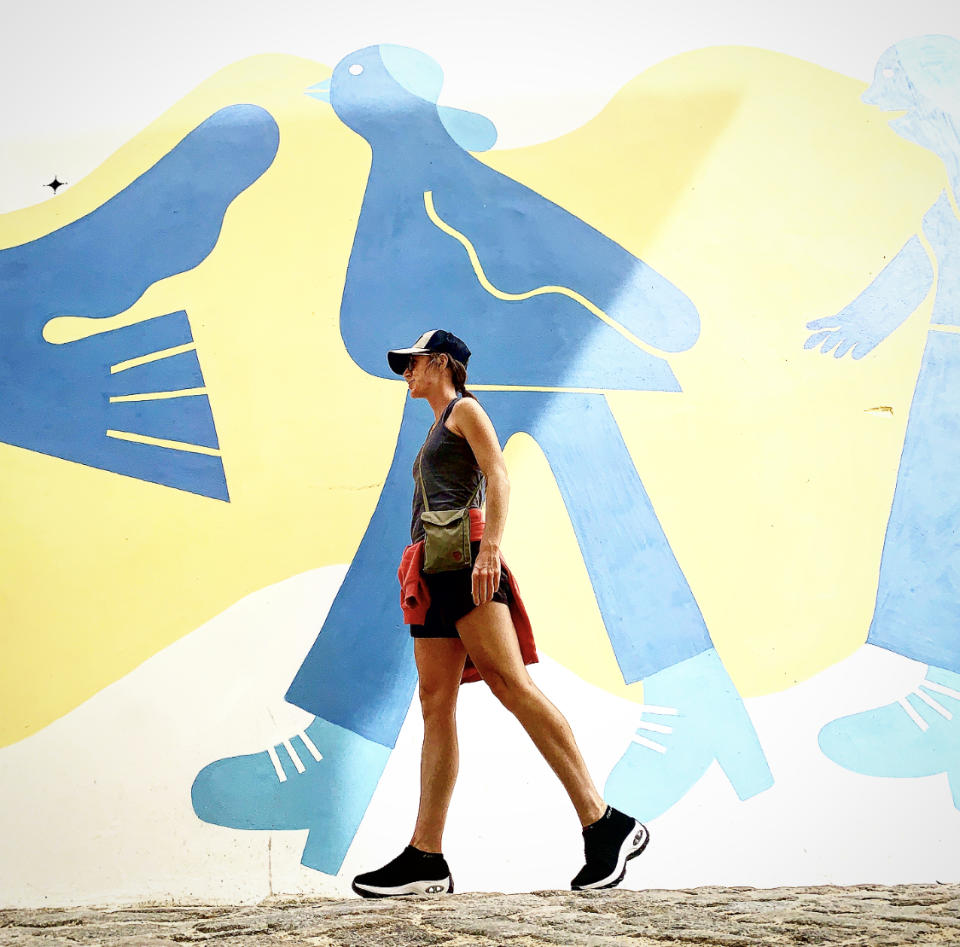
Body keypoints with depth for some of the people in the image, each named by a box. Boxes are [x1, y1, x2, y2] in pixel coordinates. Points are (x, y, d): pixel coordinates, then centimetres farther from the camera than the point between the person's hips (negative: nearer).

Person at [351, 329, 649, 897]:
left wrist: (490, 548, -23)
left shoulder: (465, 410, 6)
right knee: (436, 706, -2)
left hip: (462, 554, -9)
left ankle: (605, 824, -24)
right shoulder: (438, 431, 31)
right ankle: (426, 858, -8)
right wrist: (419, 579, 22)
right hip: (433, 572, 9)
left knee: (509, 682, -20)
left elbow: (499, 478, -9)